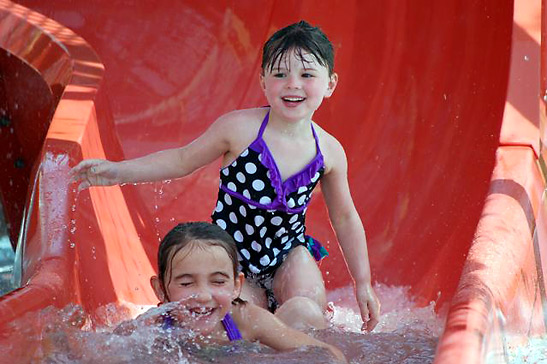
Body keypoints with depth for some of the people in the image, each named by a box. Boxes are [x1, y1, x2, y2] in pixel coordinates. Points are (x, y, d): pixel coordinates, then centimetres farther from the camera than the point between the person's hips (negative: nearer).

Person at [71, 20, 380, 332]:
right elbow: (183, 160, -1)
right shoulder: (240, 128, -15)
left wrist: (363, 283, 12)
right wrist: (118, 171, -8)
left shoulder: (329, 151, -6)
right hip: (231, 262, -1)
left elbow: (345, 219, 8)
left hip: (289, 254, 1)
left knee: (305, 313, -28)